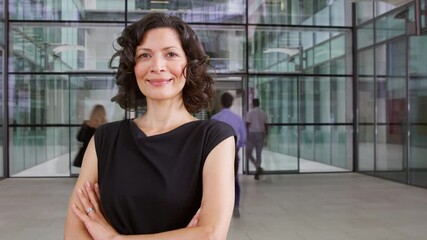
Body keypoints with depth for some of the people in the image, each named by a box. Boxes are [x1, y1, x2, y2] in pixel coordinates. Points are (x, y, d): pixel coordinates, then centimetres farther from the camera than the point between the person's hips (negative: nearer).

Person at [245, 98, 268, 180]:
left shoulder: (250, 112, -7)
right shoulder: (264, 113, 7)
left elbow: (247, 125, -10)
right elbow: (266, 126, 7)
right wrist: (265, 136, 15)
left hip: (252, 134, -4)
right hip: (261, 134, 4)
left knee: (248, 153, 7)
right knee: (258, 154, 10)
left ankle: (258, 167, -14)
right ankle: (257, 173, 9)